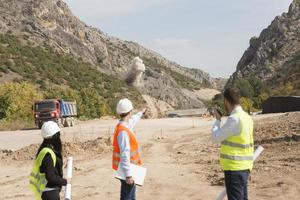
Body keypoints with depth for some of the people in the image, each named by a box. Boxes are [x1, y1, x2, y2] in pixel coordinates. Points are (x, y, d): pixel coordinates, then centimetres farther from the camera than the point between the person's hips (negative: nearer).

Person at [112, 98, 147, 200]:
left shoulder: (125, 125, 4)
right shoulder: (123, 131, -26)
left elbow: (132, 121, 31)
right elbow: (124, 154, -28)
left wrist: (141, 113, 48)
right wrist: (128, 174, -28)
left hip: (129, 168, 10)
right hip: (126, 170, -10)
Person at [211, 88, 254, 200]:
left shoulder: (234, 119, -19)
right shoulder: (246, 117, 9)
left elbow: (215, 138, -12)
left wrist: (218, 120, 0)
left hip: (234, 168, -9)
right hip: (244, 167, 9)